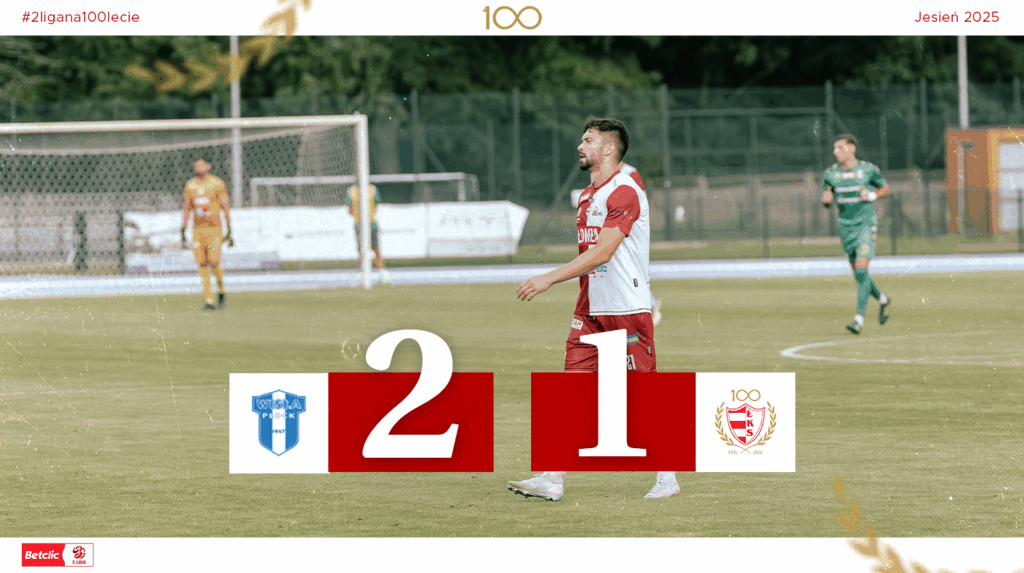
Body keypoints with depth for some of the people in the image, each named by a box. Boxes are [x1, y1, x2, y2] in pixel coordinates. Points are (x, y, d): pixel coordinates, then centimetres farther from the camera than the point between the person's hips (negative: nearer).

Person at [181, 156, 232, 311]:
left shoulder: (217, 183, -1)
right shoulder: (190, 185, 9)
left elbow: (225, 208, 2)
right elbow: (187, 209, 15)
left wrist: (229, 232, 0)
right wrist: (183, 232, 11)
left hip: (214, 229, -3)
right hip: (197, 230, 3)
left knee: (214, 262, -13)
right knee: (202, 265, -2)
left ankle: (221, 291, 13)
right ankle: (209, 300, 1)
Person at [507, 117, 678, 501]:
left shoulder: (624, 192, -13)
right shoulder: (587, 197, 16)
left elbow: (602, 253, -21)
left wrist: (551, 278, -23)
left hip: (628, 310, -8)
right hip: (590, 310, 8)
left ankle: (667, 476, 9)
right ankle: (552, 480, -4)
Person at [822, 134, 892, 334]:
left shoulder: (868, 170, -5)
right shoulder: (831, 173, 4)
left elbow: (885, 189, 7)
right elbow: (827, 200, 11)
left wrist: (872, 195, -13)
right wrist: (826, 199, -13)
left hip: (866, 223, -5)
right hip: (845, 226, 5)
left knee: (861, 271, -16)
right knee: (859, 274, 10)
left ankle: (859, 318, -18)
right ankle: (882, 300, 37)